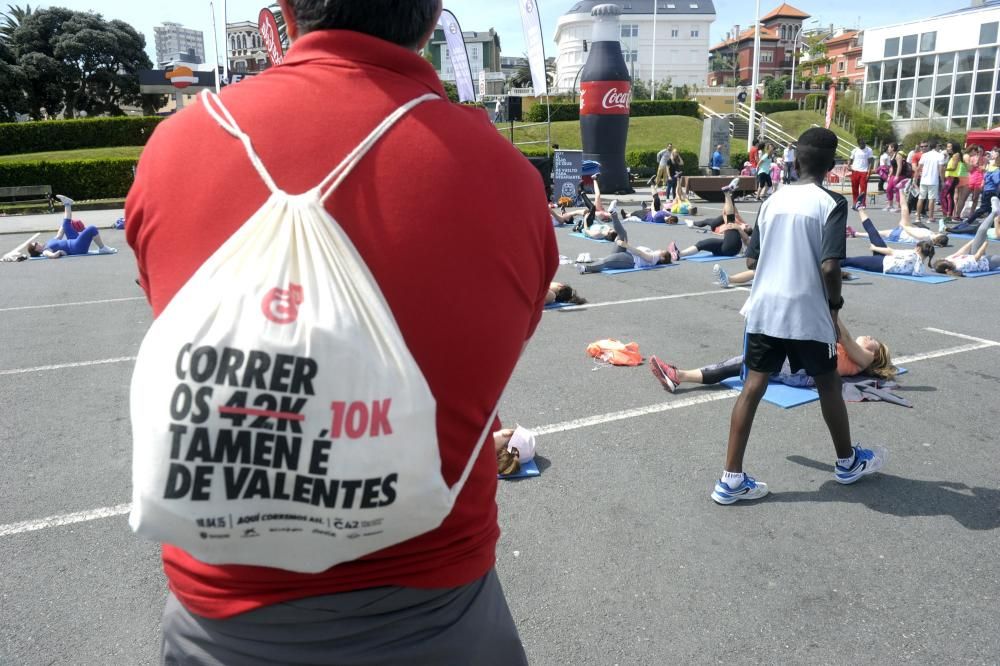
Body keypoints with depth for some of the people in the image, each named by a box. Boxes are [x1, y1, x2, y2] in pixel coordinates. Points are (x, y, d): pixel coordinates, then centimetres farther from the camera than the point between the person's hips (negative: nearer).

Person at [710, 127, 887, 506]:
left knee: (753, 387, 2)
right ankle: (848, 462, 37)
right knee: (828, 385, 16)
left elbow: (751, 260, 8)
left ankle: (731, 479, 1)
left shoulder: (772, 200, 6)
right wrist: (835, 301, -1)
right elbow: (829, 266, -18)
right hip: (808, 312, -4)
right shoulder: (831, 204, -9)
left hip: (764, 308, 4)